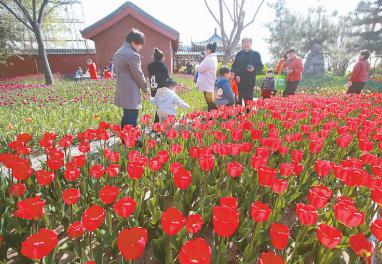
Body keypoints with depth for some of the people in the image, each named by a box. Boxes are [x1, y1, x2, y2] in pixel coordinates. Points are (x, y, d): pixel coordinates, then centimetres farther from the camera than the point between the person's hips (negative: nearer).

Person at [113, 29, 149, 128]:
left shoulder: (118, 53, 14)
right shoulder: (132, 55, -16)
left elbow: (115, 70, 20)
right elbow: (138, 75, -13)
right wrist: (145, 88, 1)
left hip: (122, 90, 10)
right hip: (131, 92, -10)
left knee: (126, 117, 19)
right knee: (132, 120, -4)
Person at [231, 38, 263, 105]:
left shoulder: (256, 54, 9)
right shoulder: (238, 54, 14)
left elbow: (261, 66, 8)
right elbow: (234, 66, 12)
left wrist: (254, 68, -13)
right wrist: (236, 75, -4)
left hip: (250, 81, -2)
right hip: (239, 80, 2)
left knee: (248, 99, -4)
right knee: (239, 98, 2)